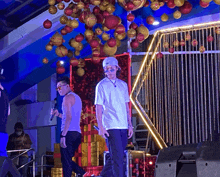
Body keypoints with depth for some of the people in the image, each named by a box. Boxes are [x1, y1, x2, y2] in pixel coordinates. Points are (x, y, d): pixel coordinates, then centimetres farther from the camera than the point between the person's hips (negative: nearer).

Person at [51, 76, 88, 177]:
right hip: (77, 133, 9)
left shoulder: (68, 97, -6)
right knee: (67, 160, 16)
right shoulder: (77, 97, 23)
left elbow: (69, 117, -17)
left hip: (69, 133, -9)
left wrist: (63, 135, -21)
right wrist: (59, 114, 24)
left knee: (66, 161, -7)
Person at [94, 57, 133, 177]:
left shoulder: (123, 85, 14)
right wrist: (100, 127, -11)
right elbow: (98, 107, -4)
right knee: (117, 157, -10)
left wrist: (130, 125, 12)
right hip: (111, 126, -5)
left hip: (123, 126, 5)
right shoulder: (101, 85, 0)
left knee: (115, 156, 10)